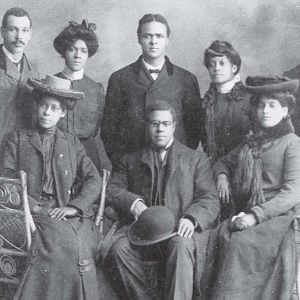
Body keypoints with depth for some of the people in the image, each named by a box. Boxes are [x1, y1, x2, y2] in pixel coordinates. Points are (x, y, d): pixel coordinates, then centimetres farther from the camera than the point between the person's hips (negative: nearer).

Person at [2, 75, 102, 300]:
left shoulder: (72, 144, 21)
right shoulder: (17, 140, 17)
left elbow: (94, 180, 10)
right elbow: (6, 180, 7)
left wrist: (74, 207, -7)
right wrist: (32, 205, -9)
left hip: (66, 213, 2)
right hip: (32, 213, -2)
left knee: (82, 244, -29)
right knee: (66, 241, -31)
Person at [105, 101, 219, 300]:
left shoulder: (196, 158, 19)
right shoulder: (131, 161, 25)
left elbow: (210, 199, 7)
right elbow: (112, 189, 12)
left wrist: (191, 218, -15)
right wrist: (132, 202, -10)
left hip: (179, 230, -2)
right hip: (142, 230, 2)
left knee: (181, 246, -37)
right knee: (119, 249, -30)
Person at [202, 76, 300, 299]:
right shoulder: (250, 142, 19)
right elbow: (224, 162, 36)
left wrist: (256, 215, -18)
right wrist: (222, 175, 11)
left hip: (278, 216, -5)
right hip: (246, 214, 5)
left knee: (240, 243, -32)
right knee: (217, 237, -25)